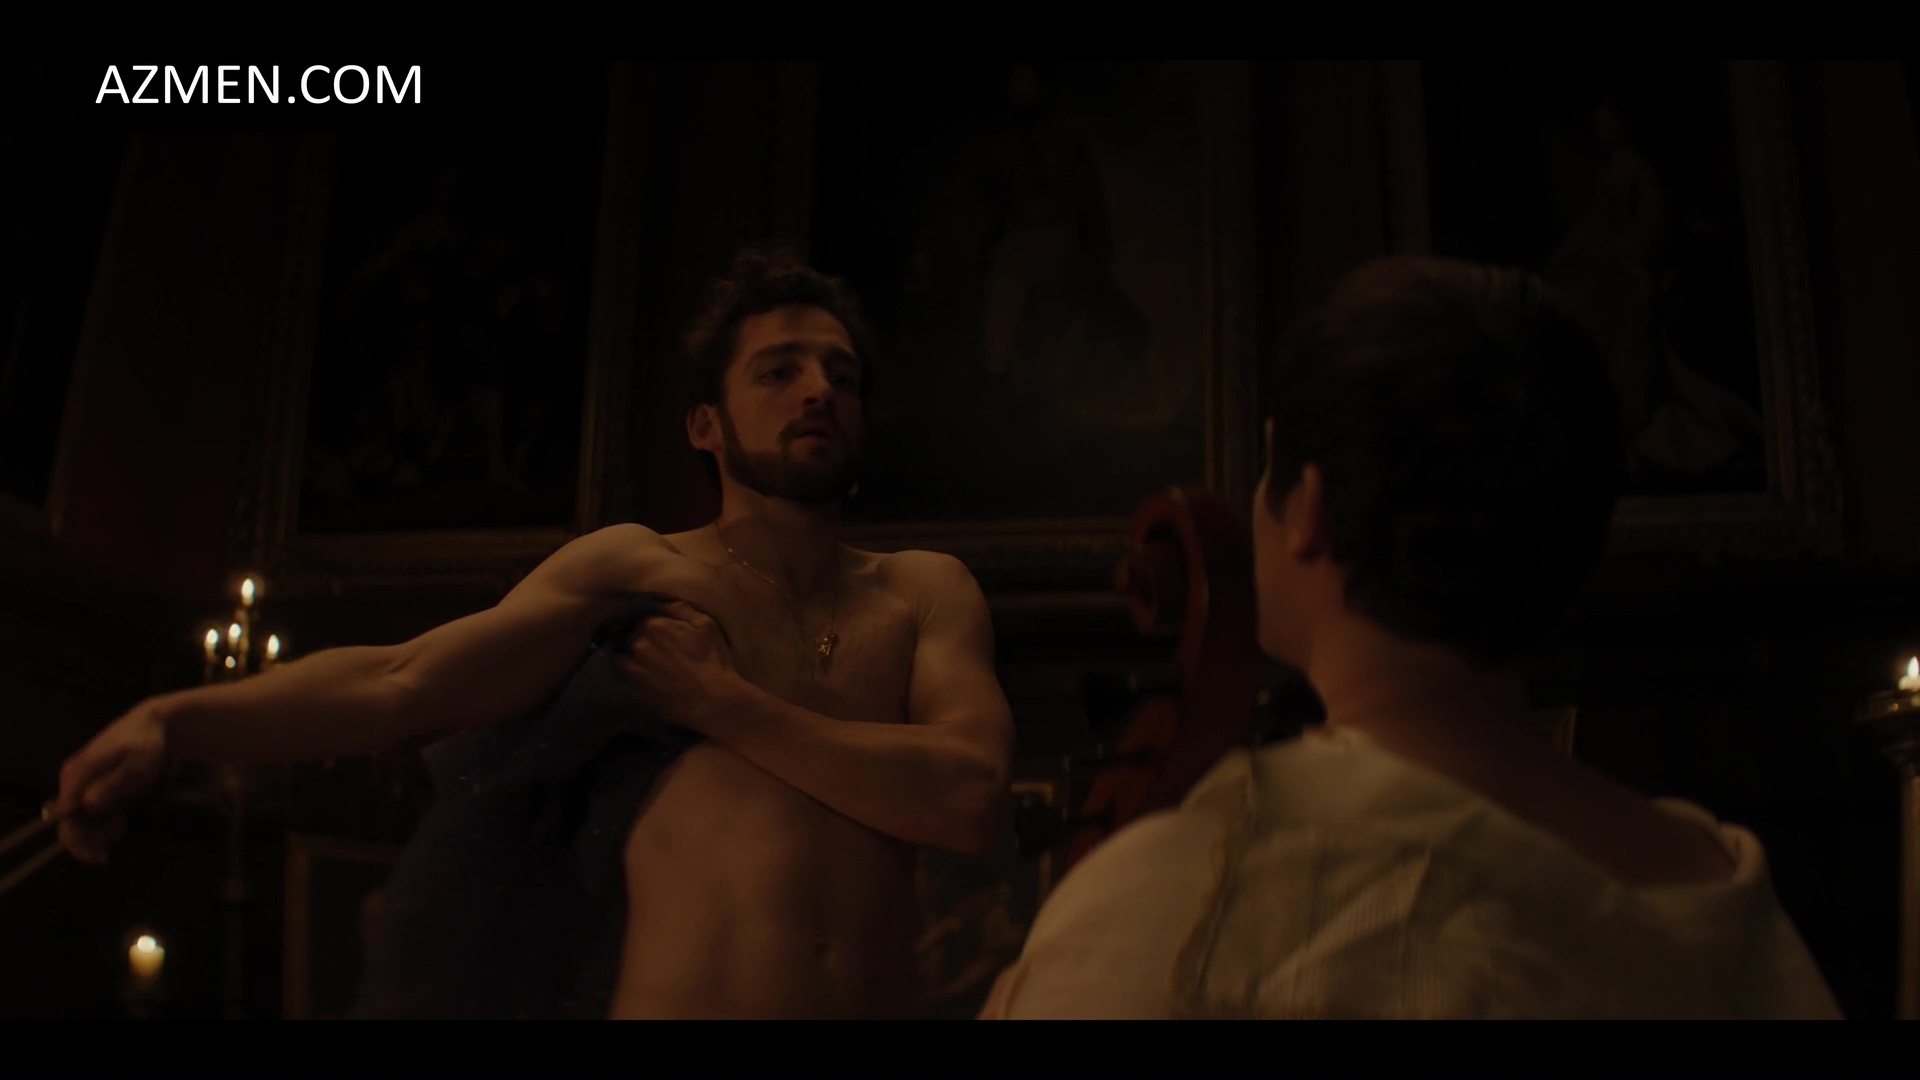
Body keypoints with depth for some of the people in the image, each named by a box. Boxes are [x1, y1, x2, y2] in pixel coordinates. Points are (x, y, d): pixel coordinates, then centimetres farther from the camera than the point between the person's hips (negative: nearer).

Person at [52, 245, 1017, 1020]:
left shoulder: (925, 592, 10)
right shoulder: (635, 569, 6)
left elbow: (971, 796, -6)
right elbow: (401, 682, -5)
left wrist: (726, 707, -8)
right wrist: (175, 718, -19)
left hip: (874, 999, 2)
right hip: (666, 1002, -1)